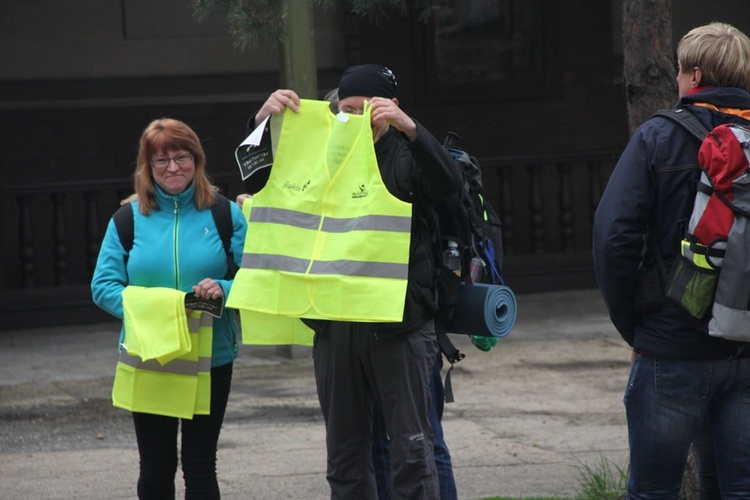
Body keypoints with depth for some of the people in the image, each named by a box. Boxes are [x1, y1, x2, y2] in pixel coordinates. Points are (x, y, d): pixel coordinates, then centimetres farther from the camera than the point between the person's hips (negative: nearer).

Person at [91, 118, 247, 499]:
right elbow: (103, 285, -1)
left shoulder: (225, 215, 1)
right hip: (147, 358, 1)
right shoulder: (129, 219, 3)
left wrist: (224, 289, -21)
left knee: (200, 468, 4)